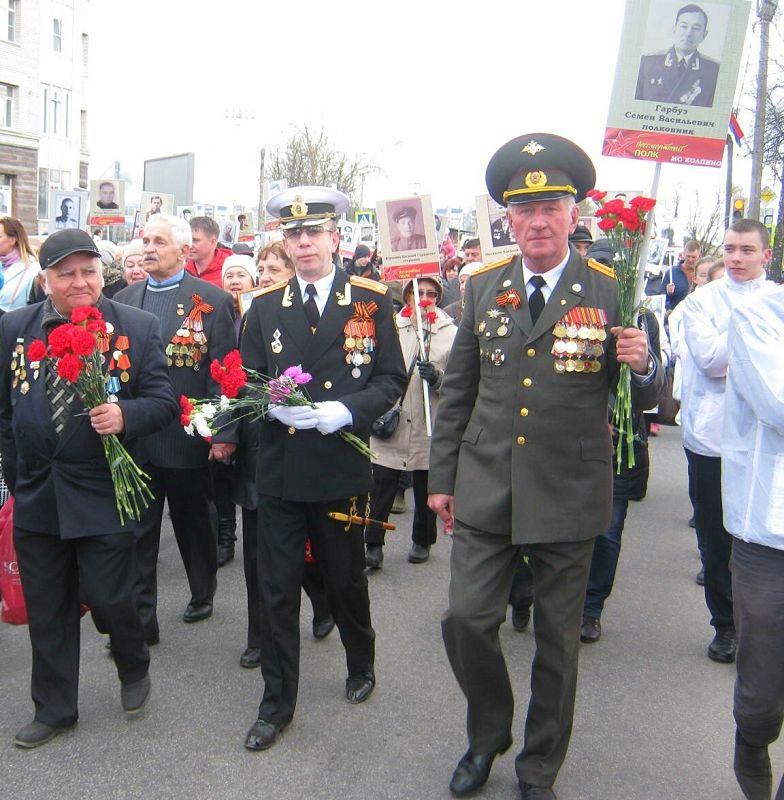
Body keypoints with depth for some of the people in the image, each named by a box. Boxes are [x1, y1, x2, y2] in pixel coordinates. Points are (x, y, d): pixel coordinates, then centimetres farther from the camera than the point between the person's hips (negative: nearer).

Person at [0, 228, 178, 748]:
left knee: (110, 598, 3)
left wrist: (125, 415, -25)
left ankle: (135, 667, 36)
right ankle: (54, 710, 31)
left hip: (104, 493, -3)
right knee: (46, 609, 13)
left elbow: (163, 401, -5)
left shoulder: (138, 327, -4)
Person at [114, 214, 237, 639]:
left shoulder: (212, 300, -5)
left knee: (194, 523, 15)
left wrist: (223, 433, -13)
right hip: (133, 436, 3)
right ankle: (140, 618, 14)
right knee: (136, 530, 5)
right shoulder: (125, 298, 8)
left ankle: (202, 593, 38)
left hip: (188, 437, -3)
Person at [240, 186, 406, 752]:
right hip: (279, 468, 2)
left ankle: (362, 665, 43)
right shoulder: (266, 306, 6)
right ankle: (277, 703, 20)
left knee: (346, 579, 16)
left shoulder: (372, 300, -1)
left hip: (343, 466, -1)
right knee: (277, 588, 5)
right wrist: (275, 405, -13)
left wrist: (345, 411, -18)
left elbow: (392, 379, -2)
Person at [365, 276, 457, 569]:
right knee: (382, 486, -4)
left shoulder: (450, 333, -1)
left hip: (428, 426, 0)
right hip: (389, 421, 0)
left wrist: (437, 378, -22)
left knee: (425, 488, 15)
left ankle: (422, 541, 31)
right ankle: (373, 544, 5)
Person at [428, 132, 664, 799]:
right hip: (486, 490, 2)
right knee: (466, 620, 3)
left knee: (558, 641, 12)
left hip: (568, 495, -2)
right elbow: (457, 389, 10)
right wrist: (442, 477, 9)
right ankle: (489, 735, 33)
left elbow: (647, 398, -2)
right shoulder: (483, 287, 4)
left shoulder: (612, 291, -5)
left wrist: (644, 367, -25)